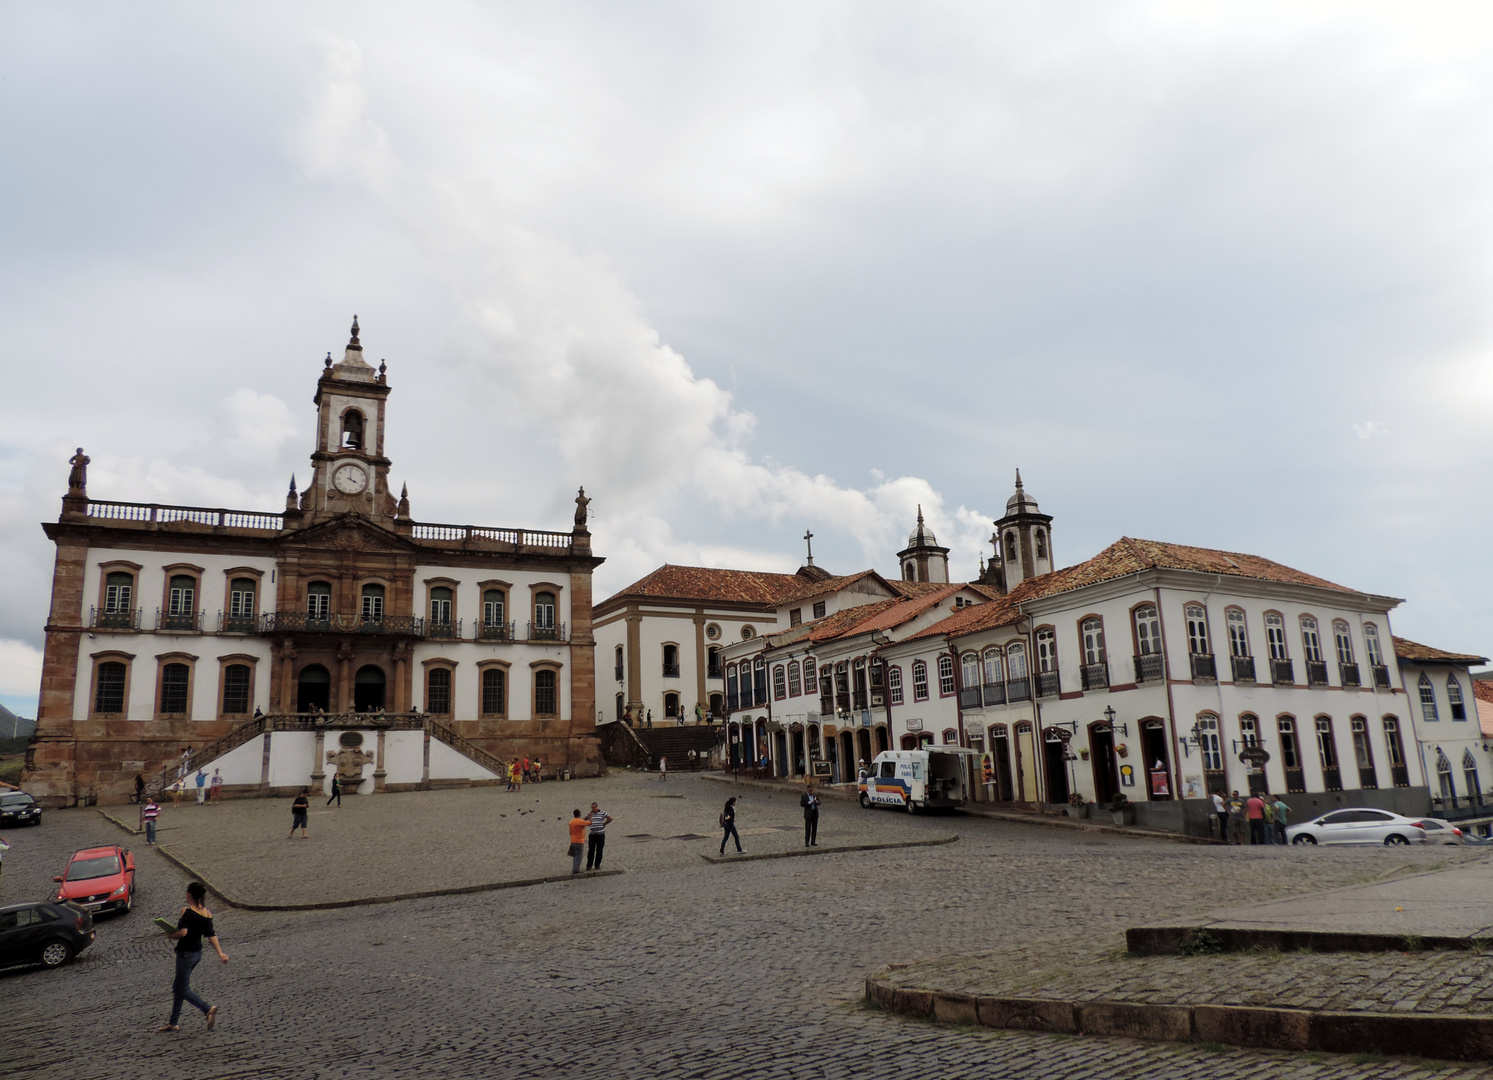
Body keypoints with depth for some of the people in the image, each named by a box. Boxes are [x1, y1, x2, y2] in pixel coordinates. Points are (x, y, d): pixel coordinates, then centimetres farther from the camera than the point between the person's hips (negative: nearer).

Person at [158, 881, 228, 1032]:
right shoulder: (207, 914, 1)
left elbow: (183, 932, -28)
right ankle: (173, 1022, 28)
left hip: (185, 953, -8)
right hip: (198, 953, 8)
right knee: (178, 986, 20)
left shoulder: (186, 911, -18)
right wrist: (220, 953, 1)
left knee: (183, 989, 1)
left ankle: (208, 1009, -14)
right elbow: (211, 935, -1)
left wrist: (171, 936, -8)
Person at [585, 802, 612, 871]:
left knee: (599, 851, 3)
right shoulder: (590, 814, 8)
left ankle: (597, 865, 12)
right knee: (591, 850, -2)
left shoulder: (602, 813, -1)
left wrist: (604, 824, 0)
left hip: (600, 834, -2)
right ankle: (589, 865, 2)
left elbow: (610, 818, 0)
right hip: (592, 834, 2)